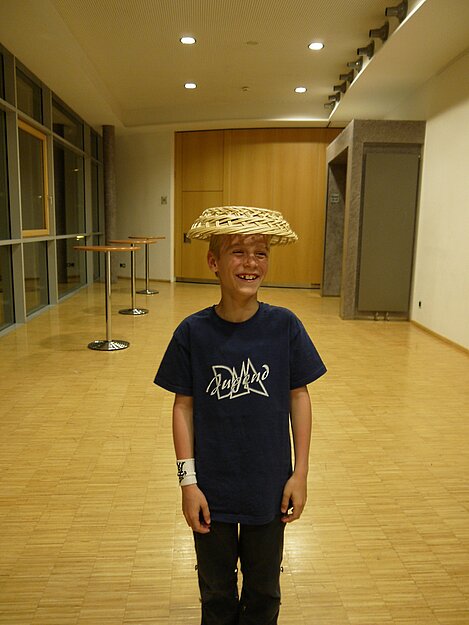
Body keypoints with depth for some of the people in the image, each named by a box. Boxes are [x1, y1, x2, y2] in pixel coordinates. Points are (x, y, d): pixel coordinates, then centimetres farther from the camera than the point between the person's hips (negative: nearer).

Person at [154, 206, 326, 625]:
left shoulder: (285, 326, -12)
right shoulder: (193, 332, -13)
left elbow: (298, 396, -4)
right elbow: (184, 406, -6)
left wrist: (301, 472, -2)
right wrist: (187, 480, -7)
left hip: (268, 488, 1)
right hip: (212, 489, 0)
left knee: (264, 589, 23)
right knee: (216, 590, 23)